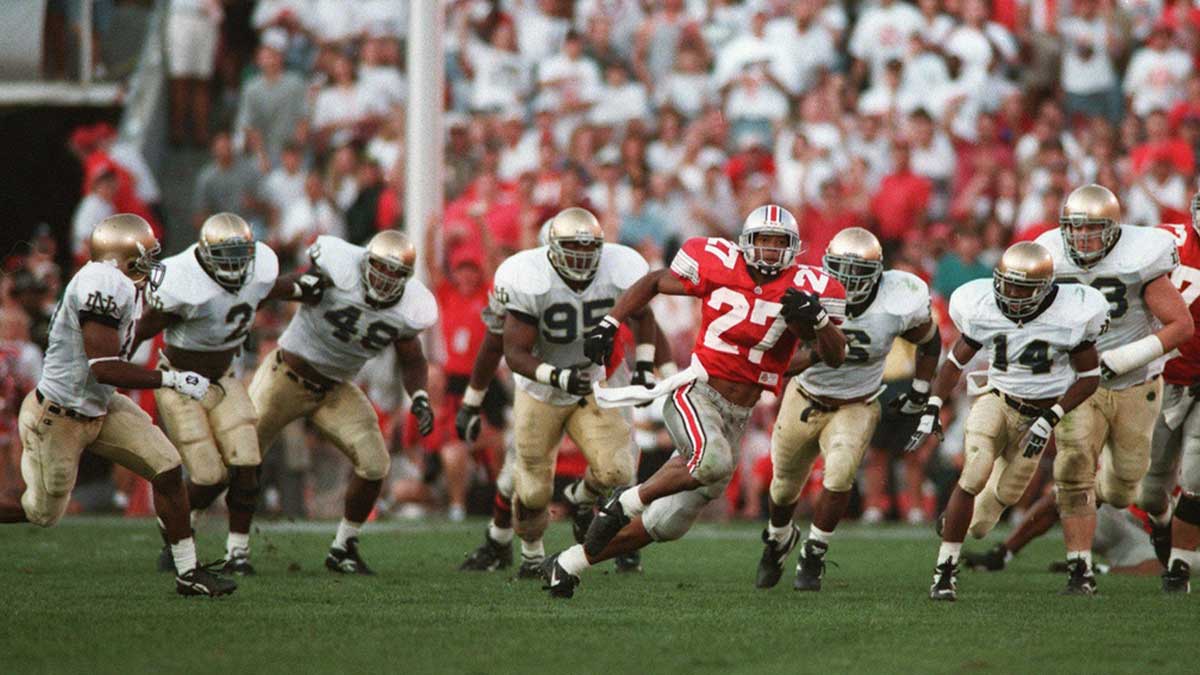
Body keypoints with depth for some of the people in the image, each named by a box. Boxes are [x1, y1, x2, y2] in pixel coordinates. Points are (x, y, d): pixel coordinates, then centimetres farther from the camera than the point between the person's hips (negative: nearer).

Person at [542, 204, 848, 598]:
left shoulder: (804, 288, -2)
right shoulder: (719, 265, -5)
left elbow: (835, 357, -5)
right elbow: (655, 283, 10)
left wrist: (817, 318, -25)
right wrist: (609, 324, 0)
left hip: (736, 418, 4)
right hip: (697, 394, -4)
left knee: (666, 525, 6)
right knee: (713, 462, -37)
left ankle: (566, 565, 20)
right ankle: (624, 505, -15)